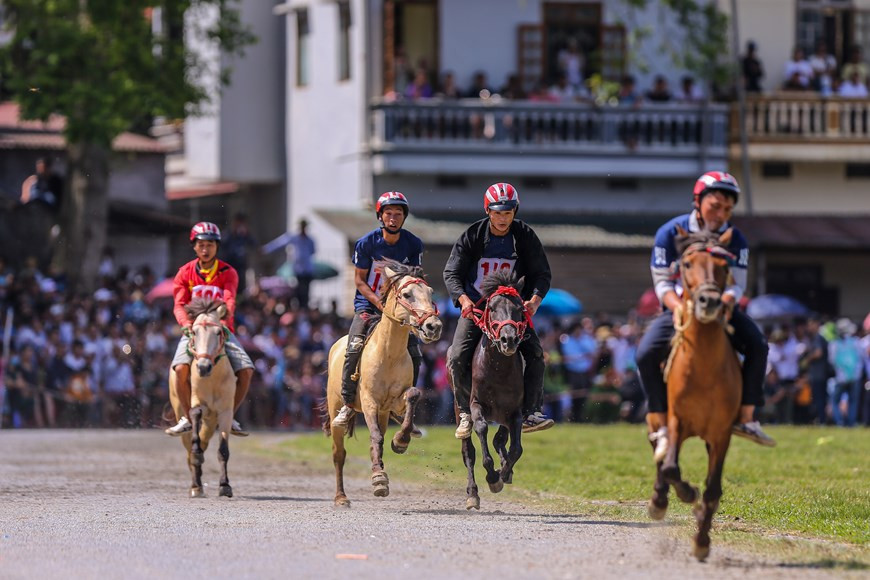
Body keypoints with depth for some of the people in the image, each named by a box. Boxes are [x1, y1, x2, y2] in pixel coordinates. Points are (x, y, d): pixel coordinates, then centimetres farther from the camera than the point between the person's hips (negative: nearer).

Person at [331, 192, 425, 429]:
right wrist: (378, 302, -19)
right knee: (354, 349, -23)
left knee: (414, 354, -9)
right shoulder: (366, 243, -9)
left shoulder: (413, 245, -3)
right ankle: (347, 404, -11)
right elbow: (359, 280, -5)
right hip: (368, 304, -2)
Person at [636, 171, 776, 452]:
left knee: (757, 345, -22)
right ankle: (661, 426, -15)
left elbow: (738, 283, -10)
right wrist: (680, 309, -30)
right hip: (679, 307, -1)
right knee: (646, 353, -24)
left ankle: (746, 418, -15)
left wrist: (727, 301, -34)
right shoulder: (671, 233, -11)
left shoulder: (735, 239, -5)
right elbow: (663, 283, -10)